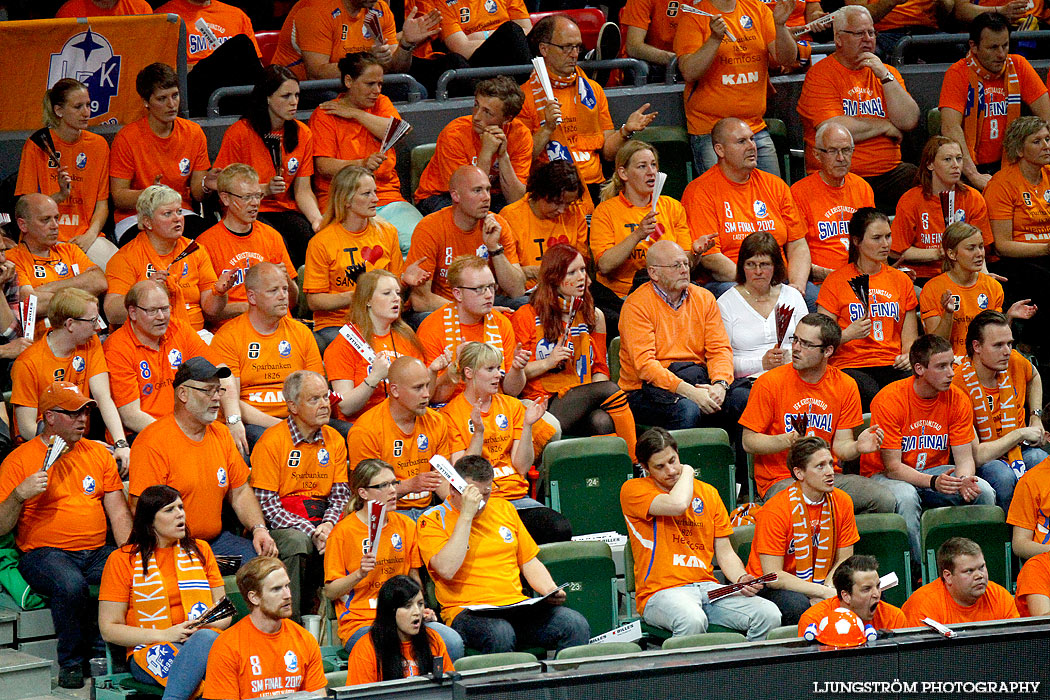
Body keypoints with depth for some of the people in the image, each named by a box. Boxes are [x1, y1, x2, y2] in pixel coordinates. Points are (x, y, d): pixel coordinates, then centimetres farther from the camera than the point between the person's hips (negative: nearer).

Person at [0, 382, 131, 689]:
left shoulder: (98, 453, 15)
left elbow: (118, 513, 13)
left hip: (96, 552, 4)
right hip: (44, 554, -4)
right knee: (70, 584, -37)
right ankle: (72, 662, -15)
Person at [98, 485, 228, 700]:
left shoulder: (200, 550, 20)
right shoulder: (122, 560, 8)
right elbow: (108, 629, 3)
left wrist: (203, 625, -5)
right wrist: (164, 635, -9)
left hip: (204, 639, 3)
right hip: (149, 650, -3)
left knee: (207, 638, -36)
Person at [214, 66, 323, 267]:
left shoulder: (303, 134, 7)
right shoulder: (239, 133, -7)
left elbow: (303, 190, 8)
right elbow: (224, 187, -5)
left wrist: (317, 219, -12)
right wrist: (265, 189, -18)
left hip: (286, 210, 4)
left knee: (312, 237, -28)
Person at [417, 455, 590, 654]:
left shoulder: (504, 509, 19)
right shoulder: (433, 520, 1)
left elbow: (529, 562, 26)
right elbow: (447, 570, -16)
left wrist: (551, 591, 5)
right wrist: (466, 515, -13)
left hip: (517, 606, 5)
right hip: (467, 612, -5)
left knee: (576, 625, -22)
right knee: (500, 634, -40)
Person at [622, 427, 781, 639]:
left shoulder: (707, 492, 20)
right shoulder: (633, 490, 2)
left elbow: (725, 553, 20)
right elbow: (677, 504, -17)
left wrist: (742, 579, -2)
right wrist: (688, 472, 3)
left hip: (708, 587, 5)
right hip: (661, 592, -5)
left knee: (769, 615, -21)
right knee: (693, 621, -40)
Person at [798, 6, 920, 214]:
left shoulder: (887, 72, 16)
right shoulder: (820, 75, -1)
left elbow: (909, 121, 3)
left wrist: (885, 77, -5)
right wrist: (885, 126, -2)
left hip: (889, 172, 5)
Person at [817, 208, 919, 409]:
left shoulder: (901, 280, 18)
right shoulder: (836, 281, 6)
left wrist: (908, 356, -3)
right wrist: (848, 334, -17)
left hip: (892, 366, 3)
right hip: (850, 366, -3)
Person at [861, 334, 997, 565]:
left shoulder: (958, 399, -6)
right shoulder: (889, 400, -20)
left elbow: (964, 457, -5)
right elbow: (893, 466, -21)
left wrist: (965, 481, -30)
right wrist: (933, 482, -37)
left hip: (935, 471, 4)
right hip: (885, 475, -4)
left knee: (984, 492, -21)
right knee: (906, 497, -38)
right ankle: (917, 568, -25)